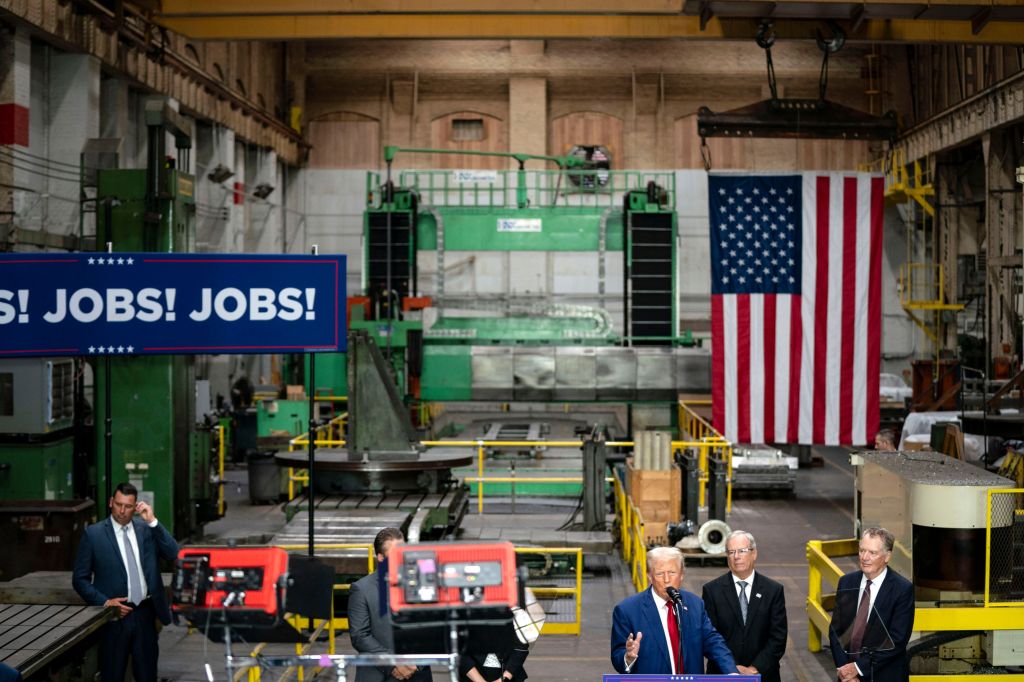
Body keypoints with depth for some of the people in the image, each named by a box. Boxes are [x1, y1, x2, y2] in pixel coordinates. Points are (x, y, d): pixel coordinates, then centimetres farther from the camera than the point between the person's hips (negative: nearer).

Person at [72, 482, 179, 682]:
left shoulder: (146, 528, 5)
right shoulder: (93, 534, -3)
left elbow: (173, 554, -7)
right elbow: (79, 579, 0)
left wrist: (153, 521, -14)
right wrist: (104, 601, -12)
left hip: (145, 613, 2)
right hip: (115, 615, -2)